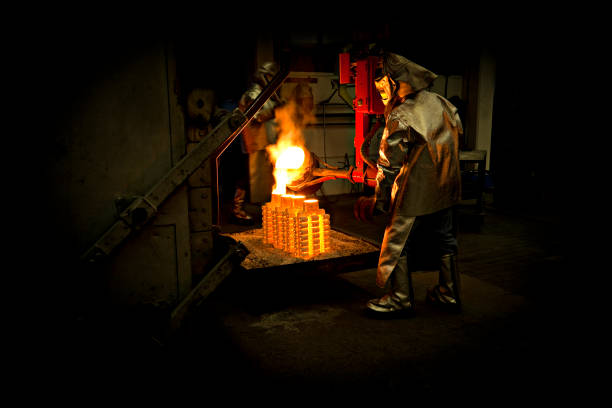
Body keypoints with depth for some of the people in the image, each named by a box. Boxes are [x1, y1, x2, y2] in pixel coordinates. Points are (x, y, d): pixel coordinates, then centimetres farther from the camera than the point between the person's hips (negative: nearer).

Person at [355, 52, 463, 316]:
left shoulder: (400, 118, -19)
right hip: (446, 189, 8)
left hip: (416, 195, -8)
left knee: (398, 244, 5)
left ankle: (400, 299, 14)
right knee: (444, 239, 18)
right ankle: (449, 294, 30)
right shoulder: (441, 103, 3)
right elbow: (457, 131, 15)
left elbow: (389, 164, -17)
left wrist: (378, 201, -8)